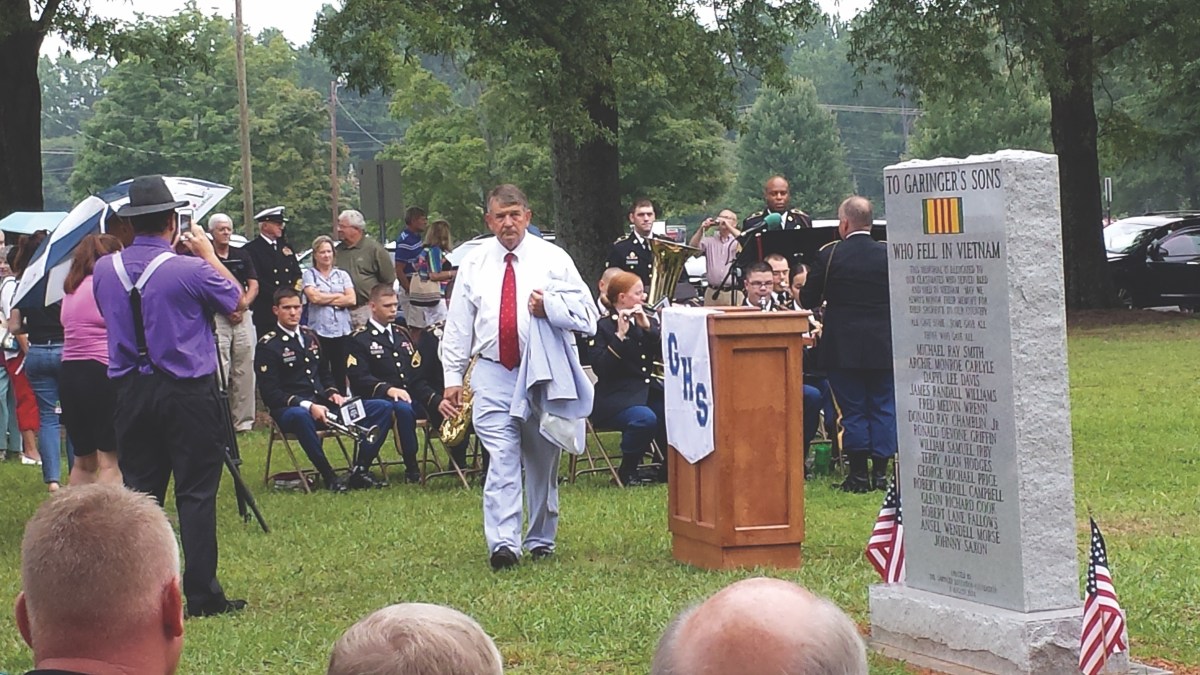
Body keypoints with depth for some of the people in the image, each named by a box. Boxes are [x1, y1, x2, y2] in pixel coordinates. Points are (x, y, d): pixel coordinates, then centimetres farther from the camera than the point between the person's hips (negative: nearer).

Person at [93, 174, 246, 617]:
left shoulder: (104, 270, 0)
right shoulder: (190, 270, -14)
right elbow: (235, 299, 2)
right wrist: (209, 253, 14)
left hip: (130, 392, 5)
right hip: (188, 392, -4)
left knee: (139, 490, 10)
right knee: (196, 492, 1)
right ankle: (201, 594, 1)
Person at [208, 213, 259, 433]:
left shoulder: (242, 255, 14)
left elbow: (254, 285, 11)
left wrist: (243, 305, -6)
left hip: (243, 317, 4)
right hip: (216, 317, -4)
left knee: (244, 371, 4)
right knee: (219, 371, -9)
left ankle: (243, 420, 9)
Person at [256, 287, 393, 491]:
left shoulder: (310, 336, 17)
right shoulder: (268, 345, -4)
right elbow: (270, 393, -11)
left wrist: (333, 393, 3)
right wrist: (307, 406, -23)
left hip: (322, 404, 7)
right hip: (291, 408, -7)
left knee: (382, 408, -10)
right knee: (299, 416, -45)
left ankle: (359, 471, -17)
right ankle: (329, 477, -33)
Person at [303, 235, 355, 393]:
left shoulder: (342, 275, 15)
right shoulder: (309, 275, 7)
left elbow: (351, 300, 2)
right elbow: (314, 297, -10)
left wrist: (325, 299, -2)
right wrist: (339, 296, 1)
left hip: (342, 330, 3)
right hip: (319, 330, -2)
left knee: (340, 374, 1)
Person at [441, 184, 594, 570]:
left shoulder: (552, 258, 4)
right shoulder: (473, 265, 9)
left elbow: (587, 312, 2)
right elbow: (458, 326, 9)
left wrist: (552, 309, -17)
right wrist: (452, 378, 4)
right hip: (493, 374, 0)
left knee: (543, 462, 10)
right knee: (502, 460, -12)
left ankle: (541, 540, 23)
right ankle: (503, 544, -20)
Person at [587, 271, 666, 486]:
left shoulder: (649, 321, 16)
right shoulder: (602, 327, -3)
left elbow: (664, 354, 0)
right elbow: (600, 368, -16)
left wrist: (647, 328, -11)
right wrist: (620, 335, -21)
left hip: (649, 391, 6)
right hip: (615, 397, -6)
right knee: (645, 418, -35)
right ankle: (627, 471, -11)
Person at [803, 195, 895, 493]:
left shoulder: (829, 255, -8)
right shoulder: (890, 254, -2)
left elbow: (809, 299, -1)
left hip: (843, 348, -2)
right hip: (883, 346, 2)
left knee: (853, 411, 4)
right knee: (883, 409, 8)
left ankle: (859, 474, 5)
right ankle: (881, 472, 8)